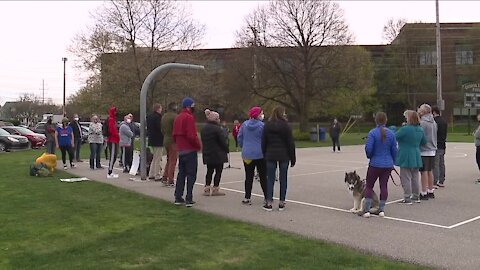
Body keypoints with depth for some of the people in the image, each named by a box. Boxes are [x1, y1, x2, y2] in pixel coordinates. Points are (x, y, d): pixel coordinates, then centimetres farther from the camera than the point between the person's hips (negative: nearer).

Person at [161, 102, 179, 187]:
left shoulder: (164, 116, 12)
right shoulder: (175, 116, -14)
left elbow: (162, 130, 16)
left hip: (165, 141, 8)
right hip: (173, 141, -8)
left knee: (169, 160, 19)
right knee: (172, 161, -3)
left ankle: (165, 179, 19)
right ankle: (170, 181, -1)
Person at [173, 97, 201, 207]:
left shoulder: (177, 118, 14)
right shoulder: (189, 117, -14)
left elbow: (174, 134, 16)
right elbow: (192, 135, -21)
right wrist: (198, 145, -8)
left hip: (181, 150, 8)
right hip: (190, 150, -8)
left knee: (181, 174, 14)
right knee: (191, 175, -3)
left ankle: (178, 198, 16)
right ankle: (189, 199, -4)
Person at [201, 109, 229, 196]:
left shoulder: (204, 128, 9)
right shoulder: (217, 129, -17)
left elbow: (203, 141, 15)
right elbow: (223, 141, -14)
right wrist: (226, 149, 0)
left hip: (207, 154, 8)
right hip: (218, 154, -8)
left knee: (209, 171, 13)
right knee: (218, 171, 2)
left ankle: (207, 189, 13)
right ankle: (215, 189, 5)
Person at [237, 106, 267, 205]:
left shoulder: (244, 125, 1)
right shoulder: (262, 125, -12)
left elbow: (239, 138, 6)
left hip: (247, 154, 3)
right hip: (260, 154, -3)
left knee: (249, 176, 9)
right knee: (263, 176, 8)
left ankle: (247, 198, 9)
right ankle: (266, 197, 14)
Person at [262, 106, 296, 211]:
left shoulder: (267, 125, 4)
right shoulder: (285, 125, -6)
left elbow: (263, 142, 6)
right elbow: (290, 143, -5)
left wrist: (265, 154, 13)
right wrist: (293, 158, 1)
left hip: (270, 155, 2)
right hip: (284, 155, -2)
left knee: (270, 179, 5)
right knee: (283, 179, 6)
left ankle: (269, 203, 4)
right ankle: (281, 203, 10)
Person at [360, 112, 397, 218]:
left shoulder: (372, 133, -13)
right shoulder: (391, 133, 1)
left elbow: (368, 148, -16)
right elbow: (394, 150, 5)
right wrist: (392, 162, 18)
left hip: (375, 164, -4)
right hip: (388, 164, 4)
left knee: (369, 186, 6)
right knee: (384, 185, 11)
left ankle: (367, 210, 2)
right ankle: (381, 210, 13)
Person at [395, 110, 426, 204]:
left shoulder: (405, 129, -19)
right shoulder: (420, 130, 4)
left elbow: (394, 137, -14)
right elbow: (424, 142, 14)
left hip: (406, 157, -7)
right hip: (416, 157, 7)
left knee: (406, 178, -1)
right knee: (415, 177, 17)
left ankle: (407, 198, 1)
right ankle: (416, 196, 25)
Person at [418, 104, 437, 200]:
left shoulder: (422, 123, -15)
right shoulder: (434, 122, 10)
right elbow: (432, 135, 15)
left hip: (424, 151, -8)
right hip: (432, 150, 8)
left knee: (424, 172, -3)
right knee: (430, 171, 15)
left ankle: (424, 193, 1)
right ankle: (430, 191, 22)